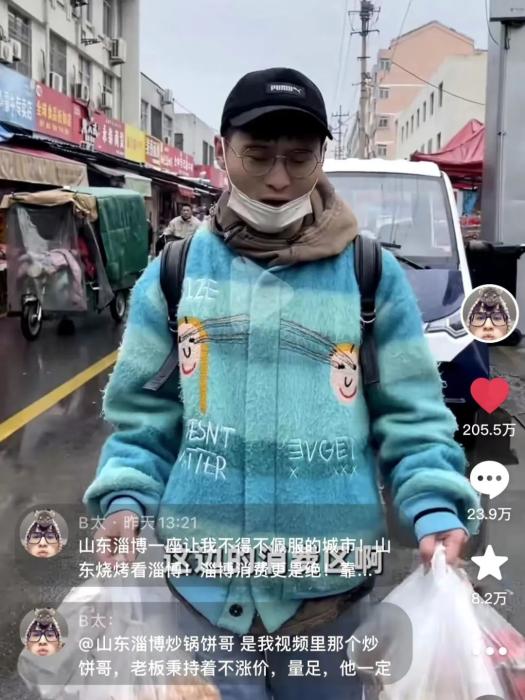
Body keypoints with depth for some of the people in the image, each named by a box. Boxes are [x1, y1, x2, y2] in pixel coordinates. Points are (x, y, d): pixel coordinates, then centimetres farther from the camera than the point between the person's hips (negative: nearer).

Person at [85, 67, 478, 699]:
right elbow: (143, 411, 5)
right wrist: (125, 498, -10)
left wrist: (436, 511, -15)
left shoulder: (373, 274, -3)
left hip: (330, 583, 0)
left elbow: (412, 415, 0)